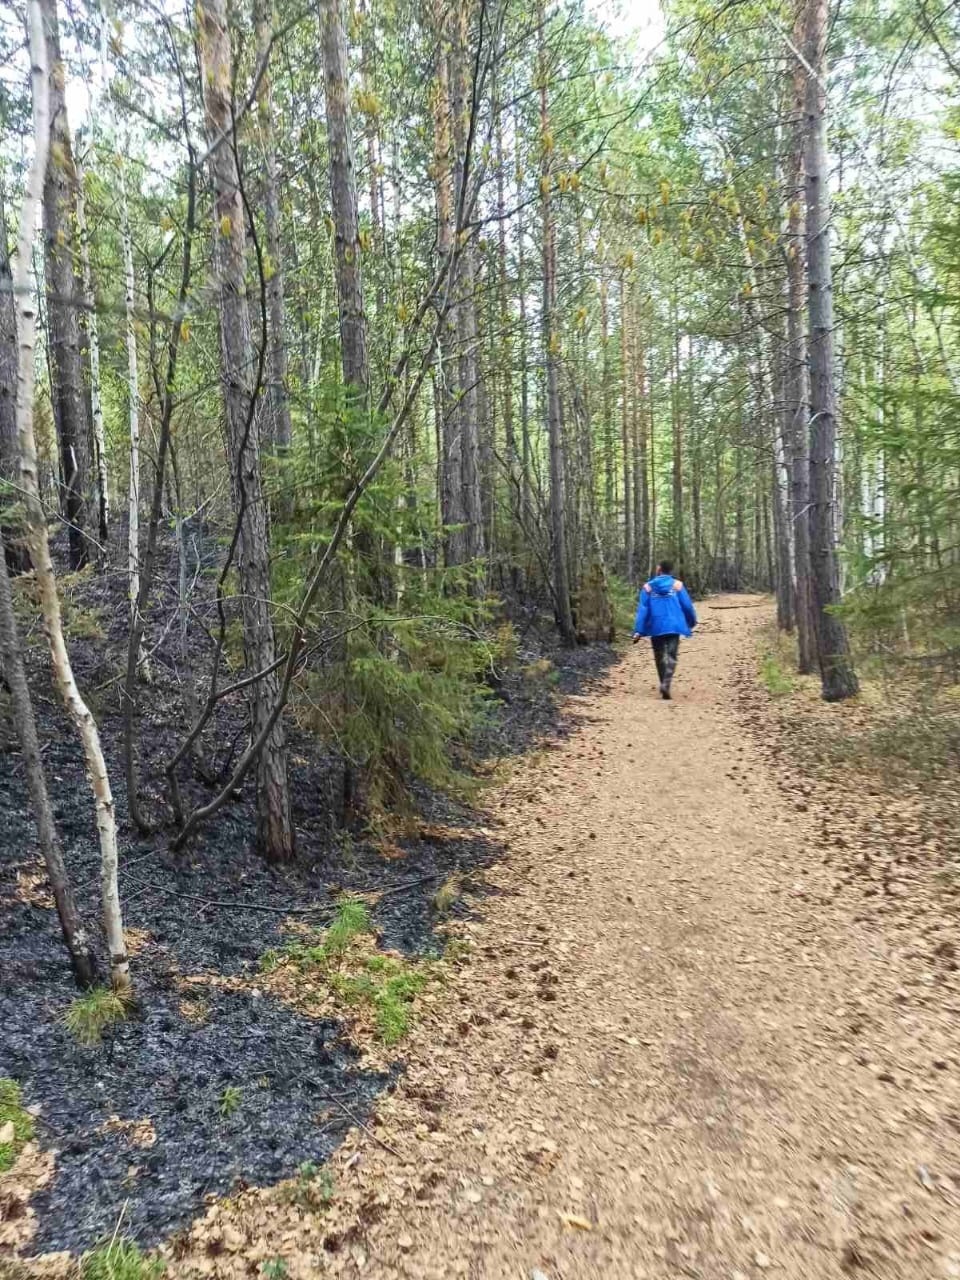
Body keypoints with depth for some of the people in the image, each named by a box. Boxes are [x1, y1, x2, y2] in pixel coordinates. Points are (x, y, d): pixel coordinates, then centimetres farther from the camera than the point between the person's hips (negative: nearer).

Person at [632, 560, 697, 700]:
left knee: (660, 657, 14)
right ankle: (665, 684, -22)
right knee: (671, 657, -2)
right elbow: (687, 606, 2)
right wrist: (692, 622, 21)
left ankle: (664, 685, 23)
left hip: (656, 628, 1)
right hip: (673, 626, -1)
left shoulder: (648, 587, 0)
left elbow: (642, 610, -5)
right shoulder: (677, 585, 0)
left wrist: (638, 631, -6)